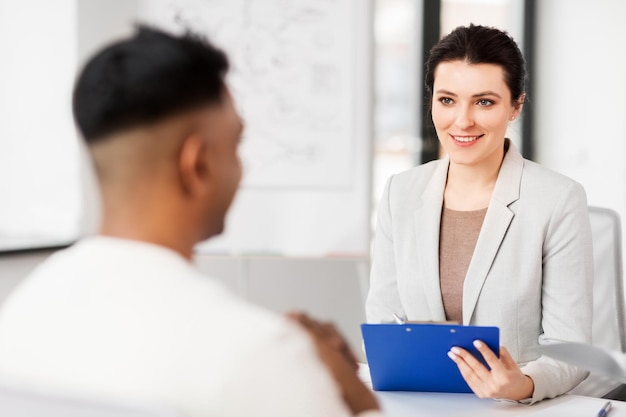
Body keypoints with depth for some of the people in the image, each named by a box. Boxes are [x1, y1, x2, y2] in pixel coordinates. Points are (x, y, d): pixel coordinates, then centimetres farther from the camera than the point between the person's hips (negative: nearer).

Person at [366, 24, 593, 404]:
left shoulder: (560, 201, -6)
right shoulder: (401, 193, 6)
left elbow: (570, 347, -7)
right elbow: (382, 319, 8)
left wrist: (525, 385, -27)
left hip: (520, 409, -3)